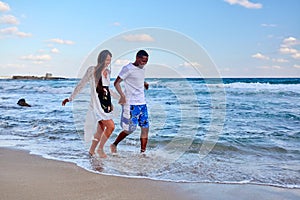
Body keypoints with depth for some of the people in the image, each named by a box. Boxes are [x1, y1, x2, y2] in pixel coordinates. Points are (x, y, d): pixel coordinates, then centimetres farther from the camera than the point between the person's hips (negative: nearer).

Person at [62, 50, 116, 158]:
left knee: (101, 129, 9)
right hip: (97, 104, -7)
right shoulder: (92, 70, -7)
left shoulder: (108, 71, 12)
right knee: (111, 126, -16)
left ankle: (92, 151, 24)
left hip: (106, 104, 7)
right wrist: (70, 98, 1)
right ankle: (100, 149, 0)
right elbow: (81, 84, -2)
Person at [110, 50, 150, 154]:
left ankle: (143, 152, 7)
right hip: (131, 104, -7)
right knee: (130, 129, -4)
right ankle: (114, 145, 19)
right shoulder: (128, 69, -10)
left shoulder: (142, 68, 13)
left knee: (145, 127, 0)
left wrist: (144, 83, 12)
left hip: (142, 103, 7)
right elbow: (116, 83, -13)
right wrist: (122, 95, -26)